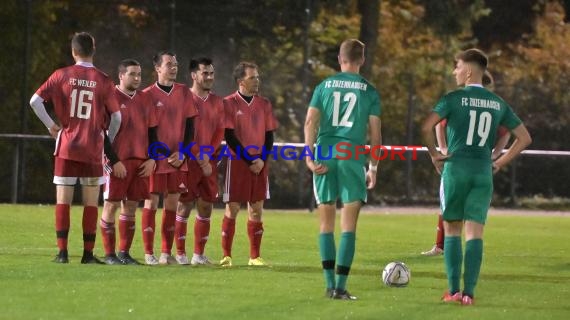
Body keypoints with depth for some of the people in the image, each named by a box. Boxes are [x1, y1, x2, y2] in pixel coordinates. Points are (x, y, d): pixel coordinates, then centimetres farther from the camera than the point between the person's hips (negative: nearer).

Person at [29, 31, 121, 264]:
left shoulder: (61, 75, -1)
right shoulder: (103, 81, -3)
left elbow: (35, 101, -5)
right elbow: (116, 116, 0)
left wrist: (50, 125, 6)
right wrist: (108, 140, 15)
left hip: (66, 148, 1)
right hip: (93, 151, -1)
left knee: (63, 201, 3)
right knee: (91, 203, 5)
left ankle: (62, 252, 0)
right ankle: (88, 253, 4)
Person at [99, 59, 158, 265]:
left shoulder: (144, 100, 13)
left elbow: (152, 131, 17)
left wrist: (151, 159, 5)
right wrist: (114, 161, -14)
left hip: (141, 162, 6)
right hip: (118, 163, -6)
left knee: (131, 206, 7)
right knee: (111, 205, -3)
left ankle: (124, 252, 14)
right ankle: (109, 254, 2)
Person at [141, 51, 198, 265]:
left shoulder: (183, 92, 8)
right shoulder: (148, 94, -5)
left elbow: (189, 125, 10)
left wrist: (182, 153, -1)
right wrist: (149, 156, -11)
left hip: (178, 159, 4)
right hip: (155, 158, -4)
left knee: (172, 203, 6)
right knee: (152, 202, -2)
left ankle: (166, 253, 12)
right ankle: (149, 254, 1)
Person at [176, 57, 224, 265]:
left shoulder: (217, 102, 13)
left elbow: (220, 131, 10)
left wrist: (208, 154, -6)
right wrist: (199, 158, -13)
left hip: (208, 162, 6)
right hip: (188, 161, -6)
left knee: (206, 207, 6)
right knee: (184, 206, -5)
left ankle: (199, 254, 13)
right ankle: (180, 254, -1)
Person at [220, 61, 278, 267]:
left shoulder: (264, 104, 9)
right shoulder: (229, 103, -4)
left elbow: (269, 135, 9)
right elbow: (229, 136, -8)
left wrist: (262, 160, -6)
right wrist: (249, 160, -12)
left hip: (259, 163, 4)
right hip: (238, 162, -4)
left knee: (257, 209, 4)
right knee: (232, 208, -4)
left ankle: (255, 256, 8)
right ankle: (226, 256, 0)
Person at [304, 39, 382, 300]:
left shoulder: (324, 86, 9)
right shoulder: (369, 91, 5)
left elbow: (310, 122, -1)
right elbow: (375, 133, 2)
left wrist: (309, 156, -6)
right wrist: (373, 168, 8)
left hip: (325, 155, 2)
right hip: (352, 156, -2)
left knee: (326, 223, 9)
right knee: (348, 226, -1)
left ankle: (330, 285, 7)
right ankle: (340, 286, -7)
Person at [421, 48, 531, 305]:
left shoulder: (454, 98, -4)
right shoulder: (498, 104, 10)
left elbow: (426, 127, -16)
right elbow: (524, 138, 12)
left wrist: (434, 155, -2)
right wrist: (500, 163, 13)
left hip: (455, 168, -3)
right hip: (483, 172, 3)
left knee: (452, 230, 8)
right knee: (475, 233, 1)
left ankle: (453, 291, 5)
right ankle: (469, 292, -7)